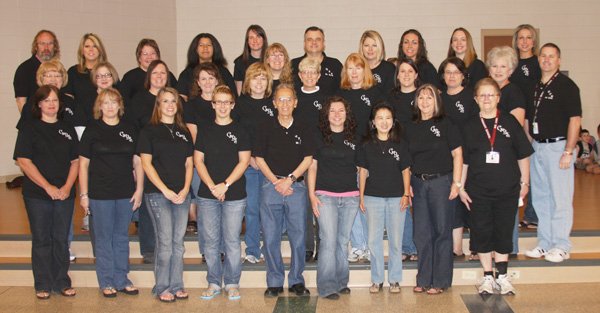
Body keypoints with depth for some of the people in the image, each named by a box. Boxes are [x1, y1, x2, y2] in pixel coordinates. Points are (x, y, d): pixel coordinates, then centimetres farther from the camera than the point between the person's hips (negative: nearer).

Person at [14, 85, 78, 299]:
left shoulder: (68, 129, 10)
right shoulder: (29, 129, 0)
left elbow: (75, 161, 8)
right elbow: (24, 161, -8)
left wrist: (67, 187, -7)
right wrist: (48, 187, -14)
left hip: (65, 194, 3)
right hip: (37, 195, -3)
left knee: (61, 239, 8)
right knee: (41, 240, 5)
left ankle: (62, 282, 18)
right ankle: (43, 285, 15)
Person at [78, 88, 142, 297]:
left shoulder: (130, 130, 7)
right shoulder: (92, 130, 0)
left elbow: (137, 162, 9)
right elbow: (83, 164, 0)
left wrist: (139, 189, 2)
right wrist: (83, 194, -5)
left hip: (126, 193, 3)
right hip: (100, 194, -2)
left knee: (122, 237, 11)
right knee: (103, 238, 5)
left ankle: (121, 280, 22)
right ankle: (106, 282, 16)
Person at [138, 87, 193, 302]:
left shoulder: (184, 132, 14)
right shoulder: (149, 130, 0)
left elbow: (189, 164, 13)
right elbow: (146, 163, -5)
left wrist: (185, 189, -2)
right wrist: (165, 190, -12)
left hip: (182, 194, 4)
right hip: (158, 193, -4)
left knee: (178, 242, 6)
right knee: (165, 242, -5)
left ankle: (176, 285, 15)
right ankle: (162, 287, 7)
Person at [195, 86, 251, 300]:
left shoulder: (240, 131, 4)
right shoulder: (204, 131, 10)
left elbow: (244, 161, -2)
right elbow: (198, 160, 5)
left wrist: (225, 184, -11)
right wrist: (212, 186, -7)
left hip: (234, 195, -2)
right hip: (207, 195, 2)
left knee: (232, 241, 2)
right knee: (210, 241, 6)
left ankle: (232, 284, 13)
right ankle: (213, 283, 17)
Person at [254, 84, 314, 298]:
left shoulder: (303, 131, 8)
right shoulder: (266, 130, 7)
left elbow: (308, 159, 4)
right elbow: (259, 159, 4)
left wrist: (290, 179, -9)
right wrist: (276, 181, -7)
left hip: (296, 187, 0)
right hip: (271, 187, 0)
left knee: (298, 236, 2)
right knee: (271, 237, 1)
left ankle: (296, 281, 14)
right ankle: (275, 282, 12)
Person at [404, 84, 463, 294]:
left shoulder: (445, 124, -1)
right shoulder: (410, 127, 10)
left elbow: (457, 153, -3)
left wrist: (456, 182, -8)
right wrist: (407, 184, 5)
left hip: (441, 182, -4)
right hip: (418, 184, 4)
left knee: (442, 231, 1)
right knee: (422, 233, 7)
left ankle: (440, 281, 11)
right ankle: (424, 280, 18)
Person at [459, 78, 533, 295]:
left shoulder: (509, 122, 1)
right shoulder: (470, 126, 3)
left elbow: (523, 155, 6)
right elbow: (462, 161, 6)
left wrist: (524, 182, 5)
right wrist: (461, 187, 3)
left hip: (507, 189, 0)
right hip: (478, 190, 1)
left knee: (504, 232, 7)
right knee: (481, 232, 4)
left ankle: (502, 276, 21)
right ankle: (488, 277, 17)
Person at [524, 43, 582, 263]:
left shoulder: (566, 86, -7)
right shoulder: (535, 87, 13)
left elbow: (575, 119, -12)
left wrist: (568, 152, -16)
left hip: (558, 146, -7)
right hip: (537, 147, 7)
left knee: (560, 198, -2)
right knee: (540, 198, 11)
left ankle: (561, 246, 8)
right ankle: (544, 243, 22)